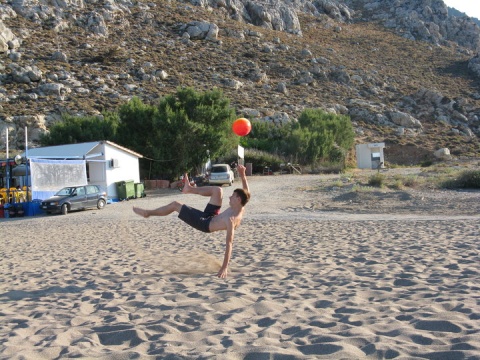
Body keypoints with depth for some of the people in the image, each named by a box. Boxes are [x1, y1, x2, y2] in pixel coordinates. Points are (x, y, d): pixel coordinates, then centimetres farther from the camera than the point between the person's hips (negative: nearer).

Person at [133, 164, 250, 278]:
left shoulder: (232, 220, -36)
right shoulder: (241, 208, -14)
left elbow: (229, 244, -39)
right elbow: (245, 193, 3)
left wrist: (224, 267, -40)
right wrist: (243, 175, -6)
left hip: (204, 223, -8)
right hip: (212, 217, 8)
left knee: (175, 204, -3)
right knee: (218, 190, 8)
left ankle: (148, 213, 20)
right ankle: (190, 189, 31)